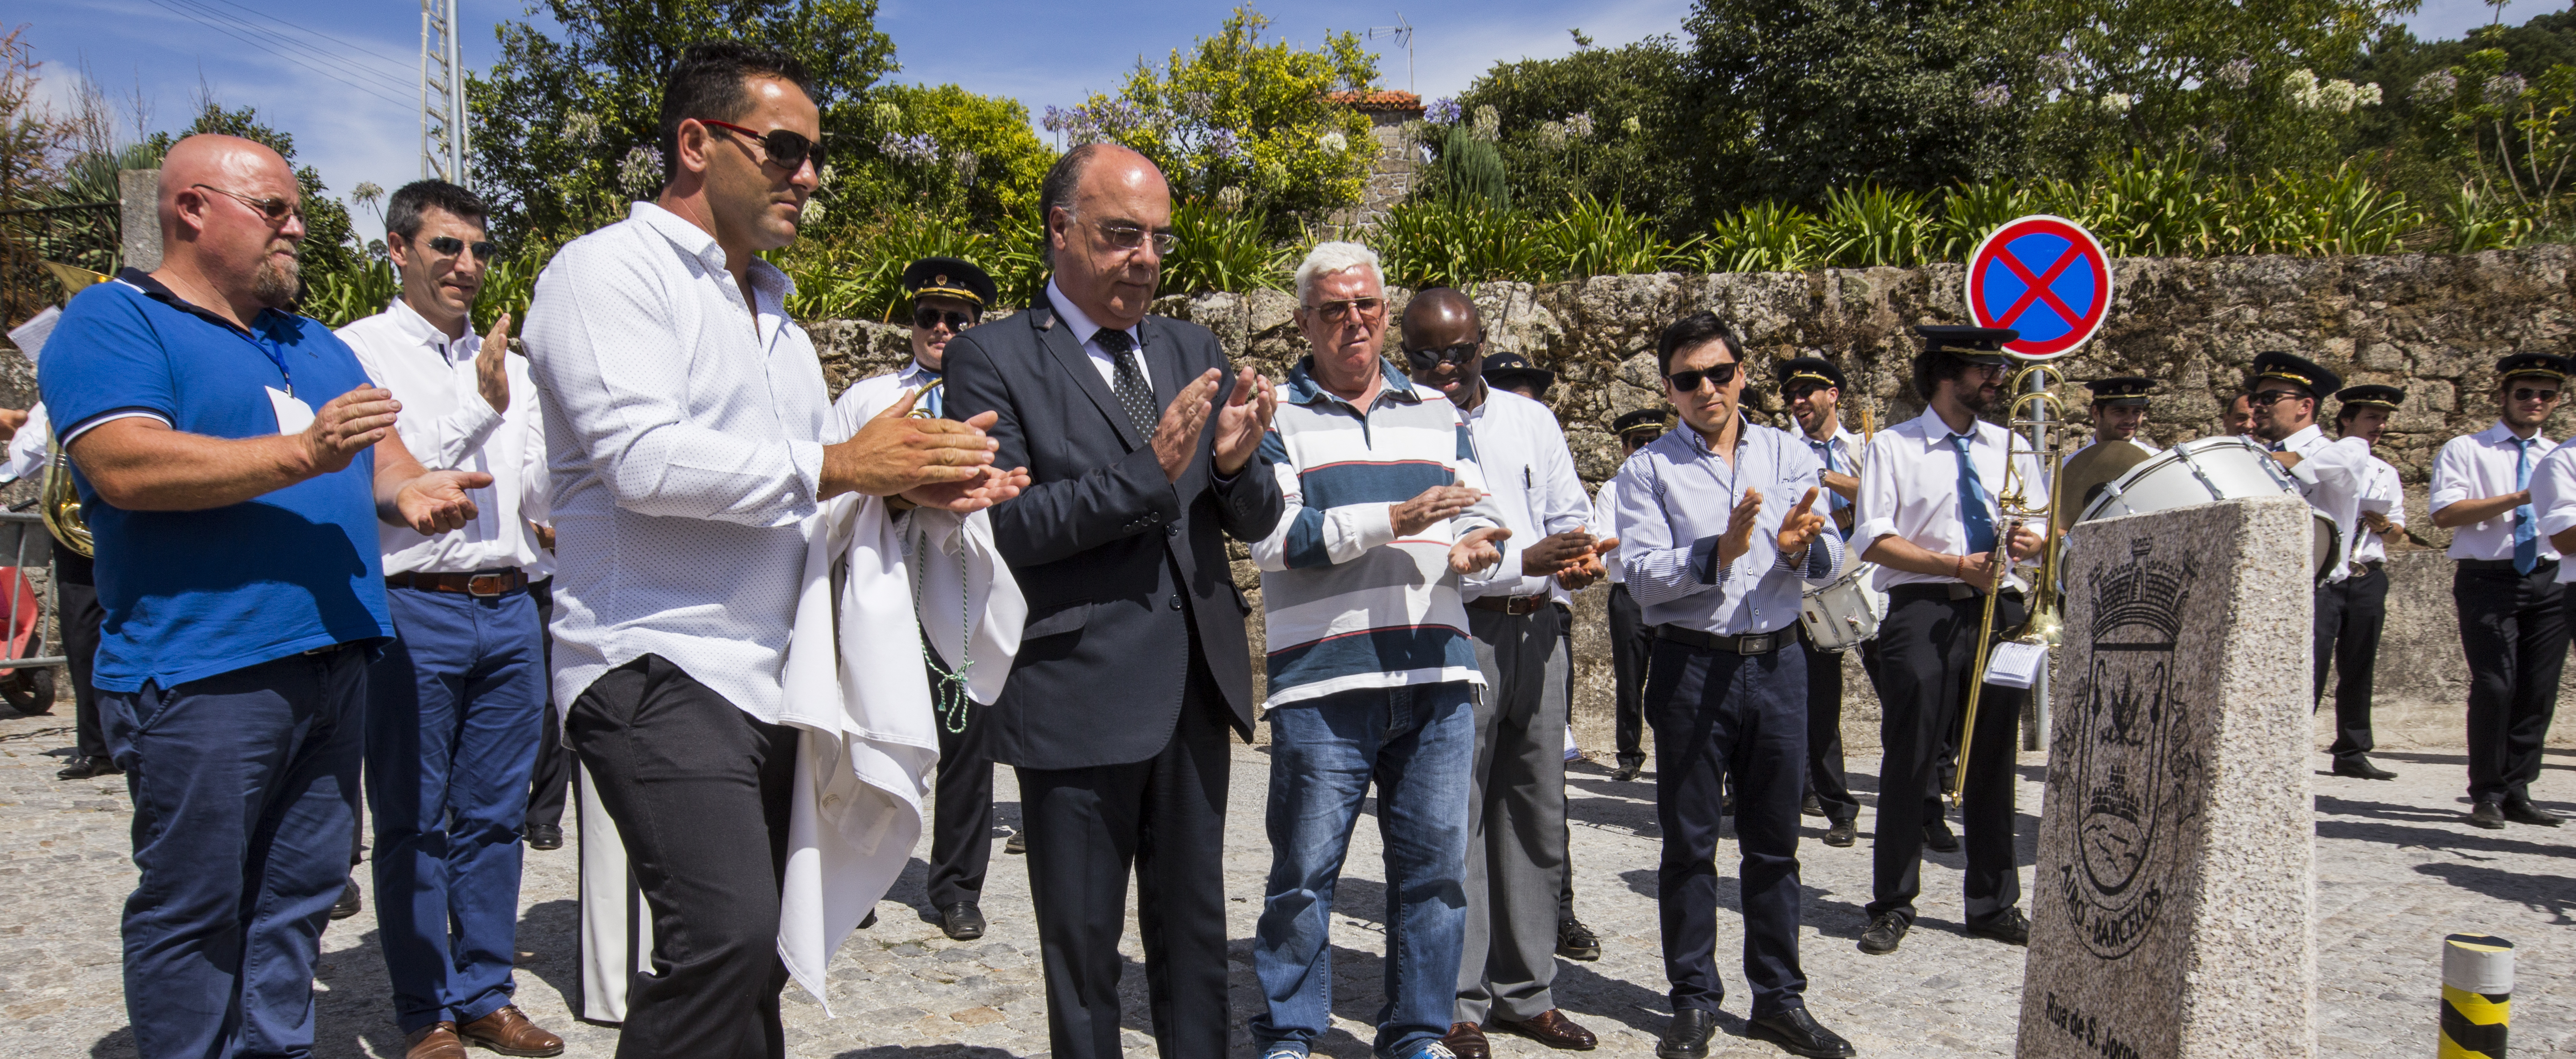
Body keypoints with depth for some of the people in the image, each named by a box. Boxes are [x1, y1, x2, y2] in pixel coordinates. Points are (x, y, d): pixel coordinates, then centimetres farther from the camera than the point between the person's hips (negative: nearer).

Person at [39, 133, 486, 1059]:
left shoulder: (312, 342, 21)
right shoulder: (113, 321, -3)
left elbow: (379, 448, 19)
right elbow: (126, 466, -18)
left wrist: (407, 490, -5)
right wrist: (303, 453, -24)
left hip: (333, 660, 7)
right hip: (199, 674, -7)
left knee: (299, 896, 12)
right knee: (195, 911, 2)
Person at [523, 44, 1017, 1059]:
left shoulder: (775, 316, 23)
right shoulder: (610, 271, -4)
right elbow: (642, 460, -19)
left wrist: (911, 485, 4)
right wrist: (840, 465, -15)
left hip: (772, 684, 8)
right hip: (660, 670, -8)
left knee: (752, 960, 10)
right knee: (728, 935, -22)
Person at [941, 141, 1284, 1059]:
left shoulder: (1193, 352, 11)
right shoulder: (991, 360, -5)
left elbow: (1255, 523, 11)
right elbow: (1002, 526, -15)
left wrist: (1238, 462, -12)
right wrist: (1148, 473, -23)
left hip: (1195, 683, 5)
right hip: (1076, 696, -5)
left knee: (1194, 930, 16)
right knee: (1081, 944, 10)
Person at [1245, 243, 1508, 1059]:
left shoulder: (1437, 413, 18)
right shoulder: (1274, 417, 4)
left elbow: (1479, 511, 14)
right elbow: (1273, 537, -8)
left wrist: (1474, 544, -10)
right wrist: (1394, 519, -15)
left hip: (1437, 673, 4)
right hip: (1324, 684, -4)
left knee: (1435, 862, 8)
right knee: (1305, 868, 1)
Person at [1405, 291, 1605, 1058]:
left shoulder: (1531, 419, 14)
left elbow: (1573, 514, 17)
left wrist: (1579, 557, -7)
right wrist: (1525, 560, -19)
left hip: (1537, 631, 5)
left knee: (1537, 815, 10)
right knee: (1456, 819, -3)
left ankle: (1525, 991, 21)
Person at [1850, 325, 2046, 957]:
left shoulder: (2010, 449, 16)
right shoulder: (1894, 447, 2)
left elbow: (2044, 528, 17)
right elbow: (1875, 541, -6)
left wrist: (2032, 541, -7)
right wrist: (1959, 565, -14)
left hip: (1999, 611, 4)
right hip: (1923, 613, -4)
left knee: (1992, 762, 9)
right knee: (1910, 762, -3)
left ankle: (1994, 905, 20)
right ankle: (1893, 907, 8)